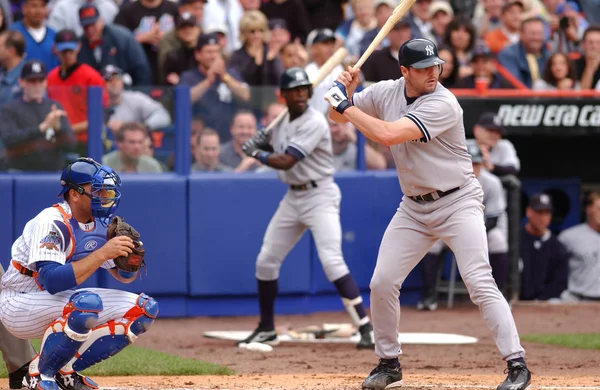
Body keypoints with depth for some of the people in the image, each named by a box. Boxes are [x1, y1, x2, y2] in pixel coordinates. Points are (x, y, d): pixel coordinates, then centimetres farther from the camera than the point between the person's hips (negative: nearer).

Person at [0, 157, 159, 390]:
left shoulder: (100, 223, 1)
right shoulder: (52, 222, -23)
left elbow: (124, 276, 8)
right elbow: (52, 280, -35)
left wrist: (130, 257, -16)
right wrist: (102, 254, -34)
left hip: (61, 300, 9)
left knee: (144, 308, -3)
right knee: (87, 302, -38)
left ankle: (65, 371, 2)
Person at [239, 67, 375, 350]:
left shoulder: (314, 123, -19)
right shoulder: (283, 122, 8)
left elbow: (285, 161, -24)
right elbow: (276, 153, 22)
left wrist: (256, 153, -10)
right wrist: (261, 144, 0)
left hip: (320, 196, -8)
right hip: (292, 197, 8)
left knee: (332, 260, -21)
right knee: (266, 261, 10)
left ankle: (366, 328, -19)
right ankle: (266, 329, 24)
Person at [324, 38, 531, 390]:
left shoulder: (443, 104, -23)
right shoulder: (387, 92, -1)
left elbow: (388, 135, -32)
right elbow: (338, 115, 9)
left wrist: (347, 107, -22)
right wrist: (345, 93, -13)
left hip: (458, 202, -6)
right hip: (414, 208, 6)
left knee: (479, 282, -18)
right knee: (382, 284, 1)